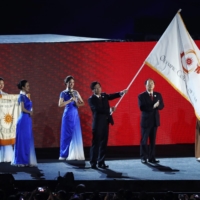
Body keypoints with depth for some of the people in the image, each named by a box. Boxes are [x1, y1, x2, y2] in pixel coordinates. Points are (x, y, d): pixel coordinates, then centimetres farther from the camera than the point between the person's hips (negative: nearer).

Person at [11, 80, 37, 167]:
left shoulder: (25, 96, 15)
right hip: (24, 120, -9)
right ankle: (21, 161, -1)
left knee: (27, 141, 9)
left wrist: (30, 112, 0)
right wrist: (30, 112, -4)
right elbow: (23, 109, -19)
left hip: (27, 120, 9)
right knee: (23, 140, -5)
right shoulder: (21, 96, -11)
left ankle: (26, 161, 12)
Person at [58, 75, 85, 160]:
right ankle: (65, 154, -1)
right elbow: (60, 104, -13)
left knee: (76, 134, 1)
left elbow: (82, 103, 13)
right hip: (68, 114, -4)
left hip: (75, 114, 4)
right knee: (67, 134, -4)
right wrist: (70, 100, -18)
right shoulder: (63, 93, -1)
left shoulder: (76, 92, 12)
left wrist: (77, 102, -7)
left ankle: (75, 154, 3)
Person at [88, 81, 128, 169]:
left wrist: (121, 93, -11)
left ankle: (101, 162, 12)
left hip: (105, 123, 6)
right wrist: (110, 110, -22)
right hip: (98, 123, -6)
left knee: (103, 143, 7)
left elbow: (111, 96, 3)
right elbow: (98, 109, -19)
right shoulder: (91, 99, -7)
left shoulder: (104, 95, 15)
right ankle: (93, 163, -3)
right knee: (96, 143, -5)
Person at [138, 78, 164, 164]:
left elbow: (161, 106, 3)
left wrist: (156, 106, -18)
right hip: (146, 120, -4)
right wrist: (153, 106, -21)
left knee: (153, 140, 6)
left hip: (155, 120, 4)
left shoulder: (158, 95, 9)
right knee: (144, 140, -1)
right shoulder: (141, 96, -4)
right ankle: (143, 158, 5)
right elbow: (142, 108, -15)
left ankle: (152, 158, 9)